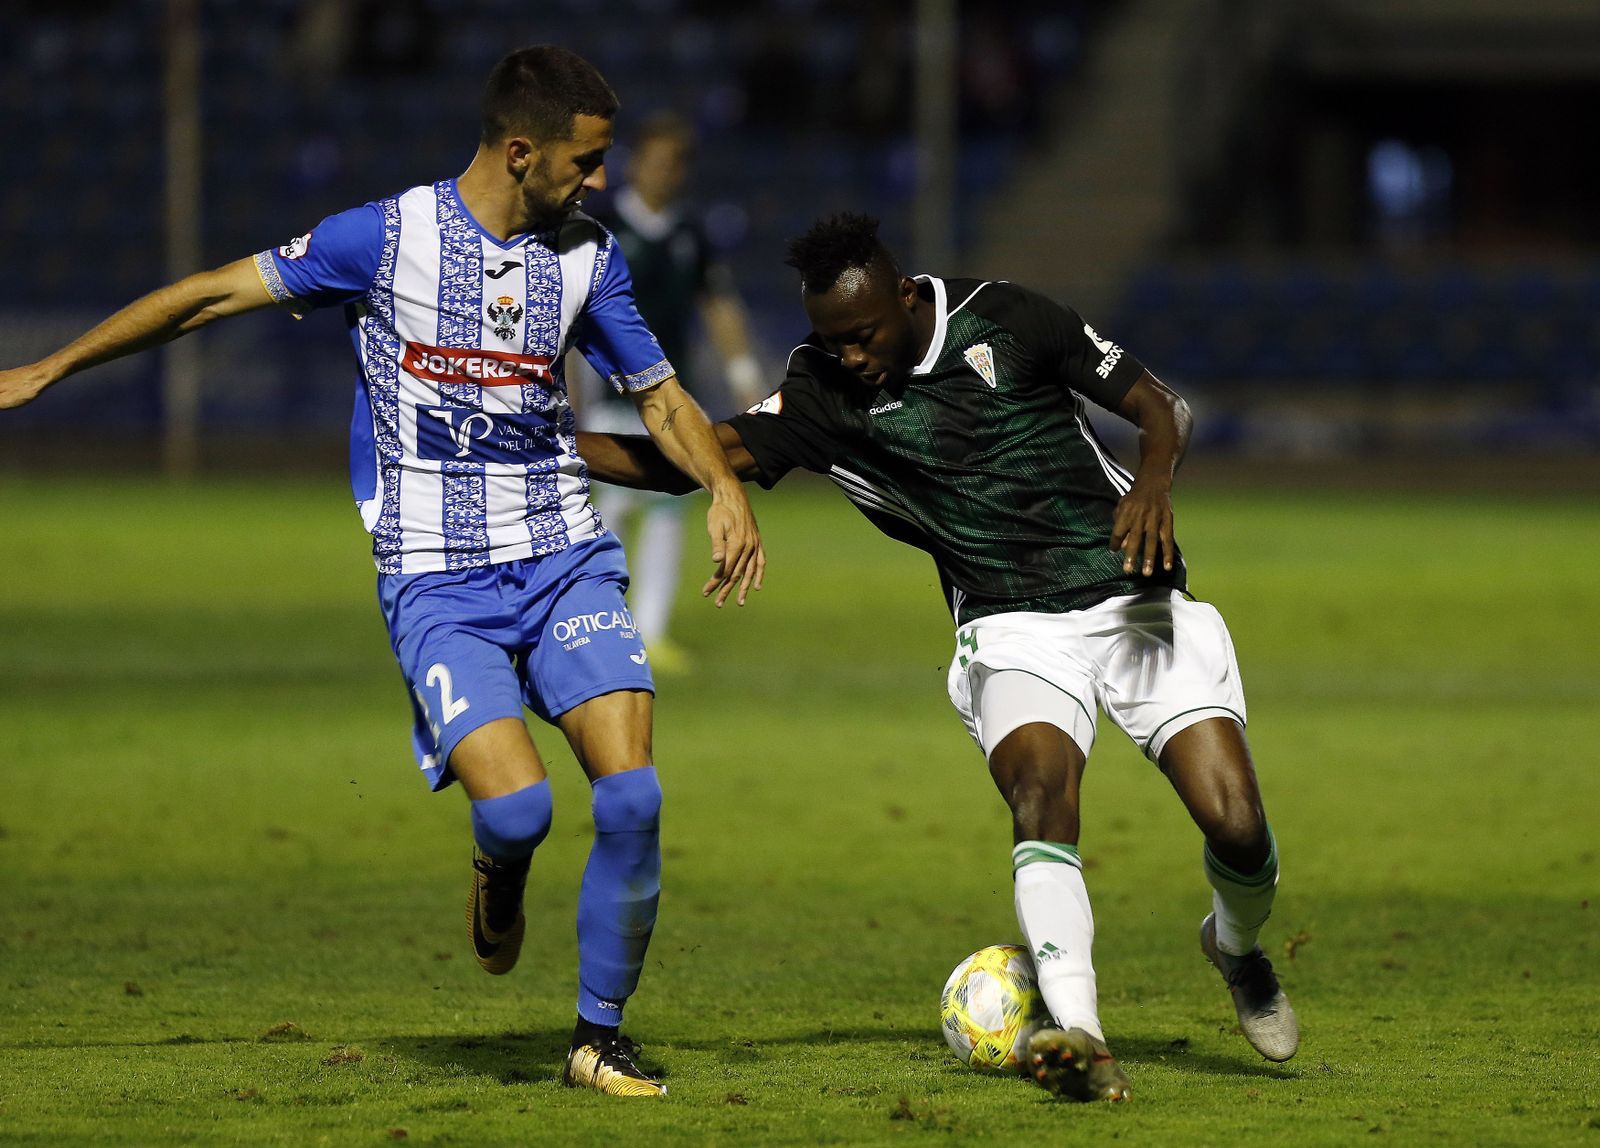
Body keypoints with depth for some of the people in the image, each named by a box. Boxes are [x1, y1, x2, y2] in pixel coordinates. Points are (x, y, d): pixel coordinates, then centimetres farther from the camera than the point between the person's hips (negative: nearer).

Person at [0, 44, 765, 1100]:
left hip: (567, 558, 3)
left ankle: (601, 1033, 4)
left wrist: (724, 484, -5)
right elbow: (212, 295, 0)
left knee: (633, 796, -15)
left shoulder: (587, 259, 3)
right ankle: (499, 879, 17)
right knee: (516, 806, -23)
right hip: (437, 579, -3)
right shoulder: (384, 240, -8)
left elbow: (658, 392, 16)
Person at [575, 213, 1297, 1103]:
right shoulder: (824, 394, -2)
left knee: (1236, 827, -11)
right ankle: (1080, 1037, -42)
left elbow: (1160, 405, 0)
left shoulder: (1003, 320, -6)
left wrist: (1153, 484, -21)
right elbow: (694, 458, -3)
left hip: (1132, 599, 0)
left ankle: (1238, 946, 25)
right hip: (1013, 630, 1)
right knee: (1041, 792, -30)